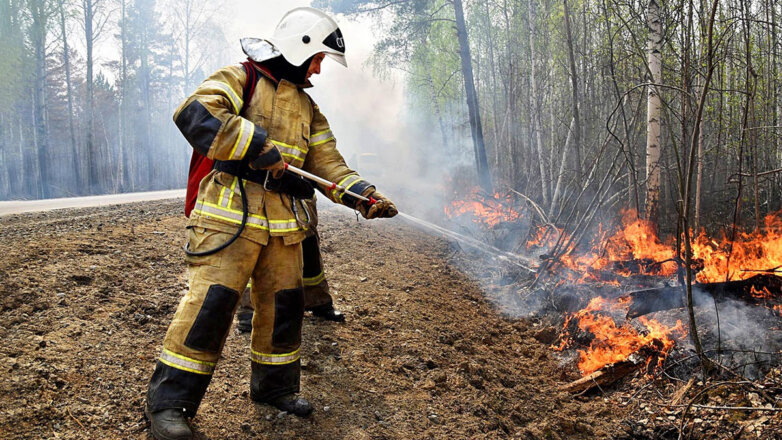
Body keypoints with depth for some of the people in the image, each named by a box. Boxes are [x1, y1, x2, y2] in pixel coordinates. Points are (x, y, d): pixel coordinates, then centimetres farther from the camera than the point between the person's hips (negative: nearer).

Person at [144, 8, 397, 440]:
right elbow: (194, 114, -19)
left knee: (284, 304, 11)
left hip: (283, 223, 7)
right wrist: (259, 148, -22)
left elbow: (327, 162, 13)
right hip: (230, 214, -7)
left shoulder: (306, 107, 20)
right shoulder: (239, 79, -2)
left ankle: (274, 385, 30)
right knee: (210, 302, -12)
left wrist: (363, 195, -4)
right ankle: (168, 401, -2)